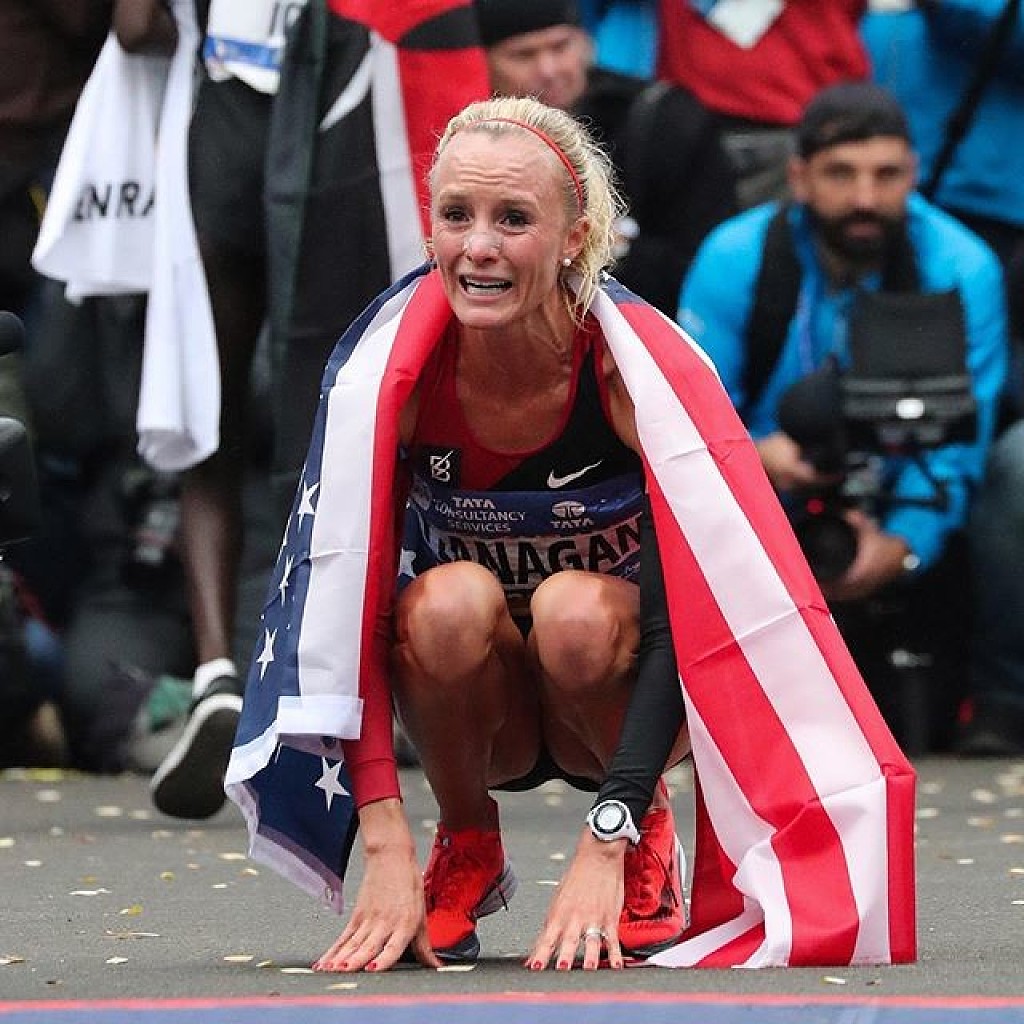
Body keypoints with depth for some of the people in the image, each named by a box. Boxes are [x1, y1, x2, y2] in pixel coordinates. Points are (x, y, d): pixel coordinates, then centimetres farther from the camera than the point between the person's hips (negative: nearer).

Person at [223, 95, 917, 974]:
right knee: (452, 602, -31)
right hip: (480, 715, 1)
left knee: (579, 612, -33)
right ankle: (467, 848, -4)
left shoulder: (639, 366, -24)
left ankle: (648, 845, -4)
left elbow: (689, 619, -25)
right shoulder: (388, 370, -21)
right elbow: (340, 599, -20)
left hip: (621, 700, -1)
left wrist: (606, 846, -33)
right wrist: (387, 851, -27)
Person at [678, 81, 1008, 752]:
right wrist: (752, 455, -38)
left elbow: (955, 444, -18)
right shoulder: (734, 261, -12)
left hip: (901, 522, 0)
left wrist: (903, 545, -37)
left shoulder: (964, 270, -14)